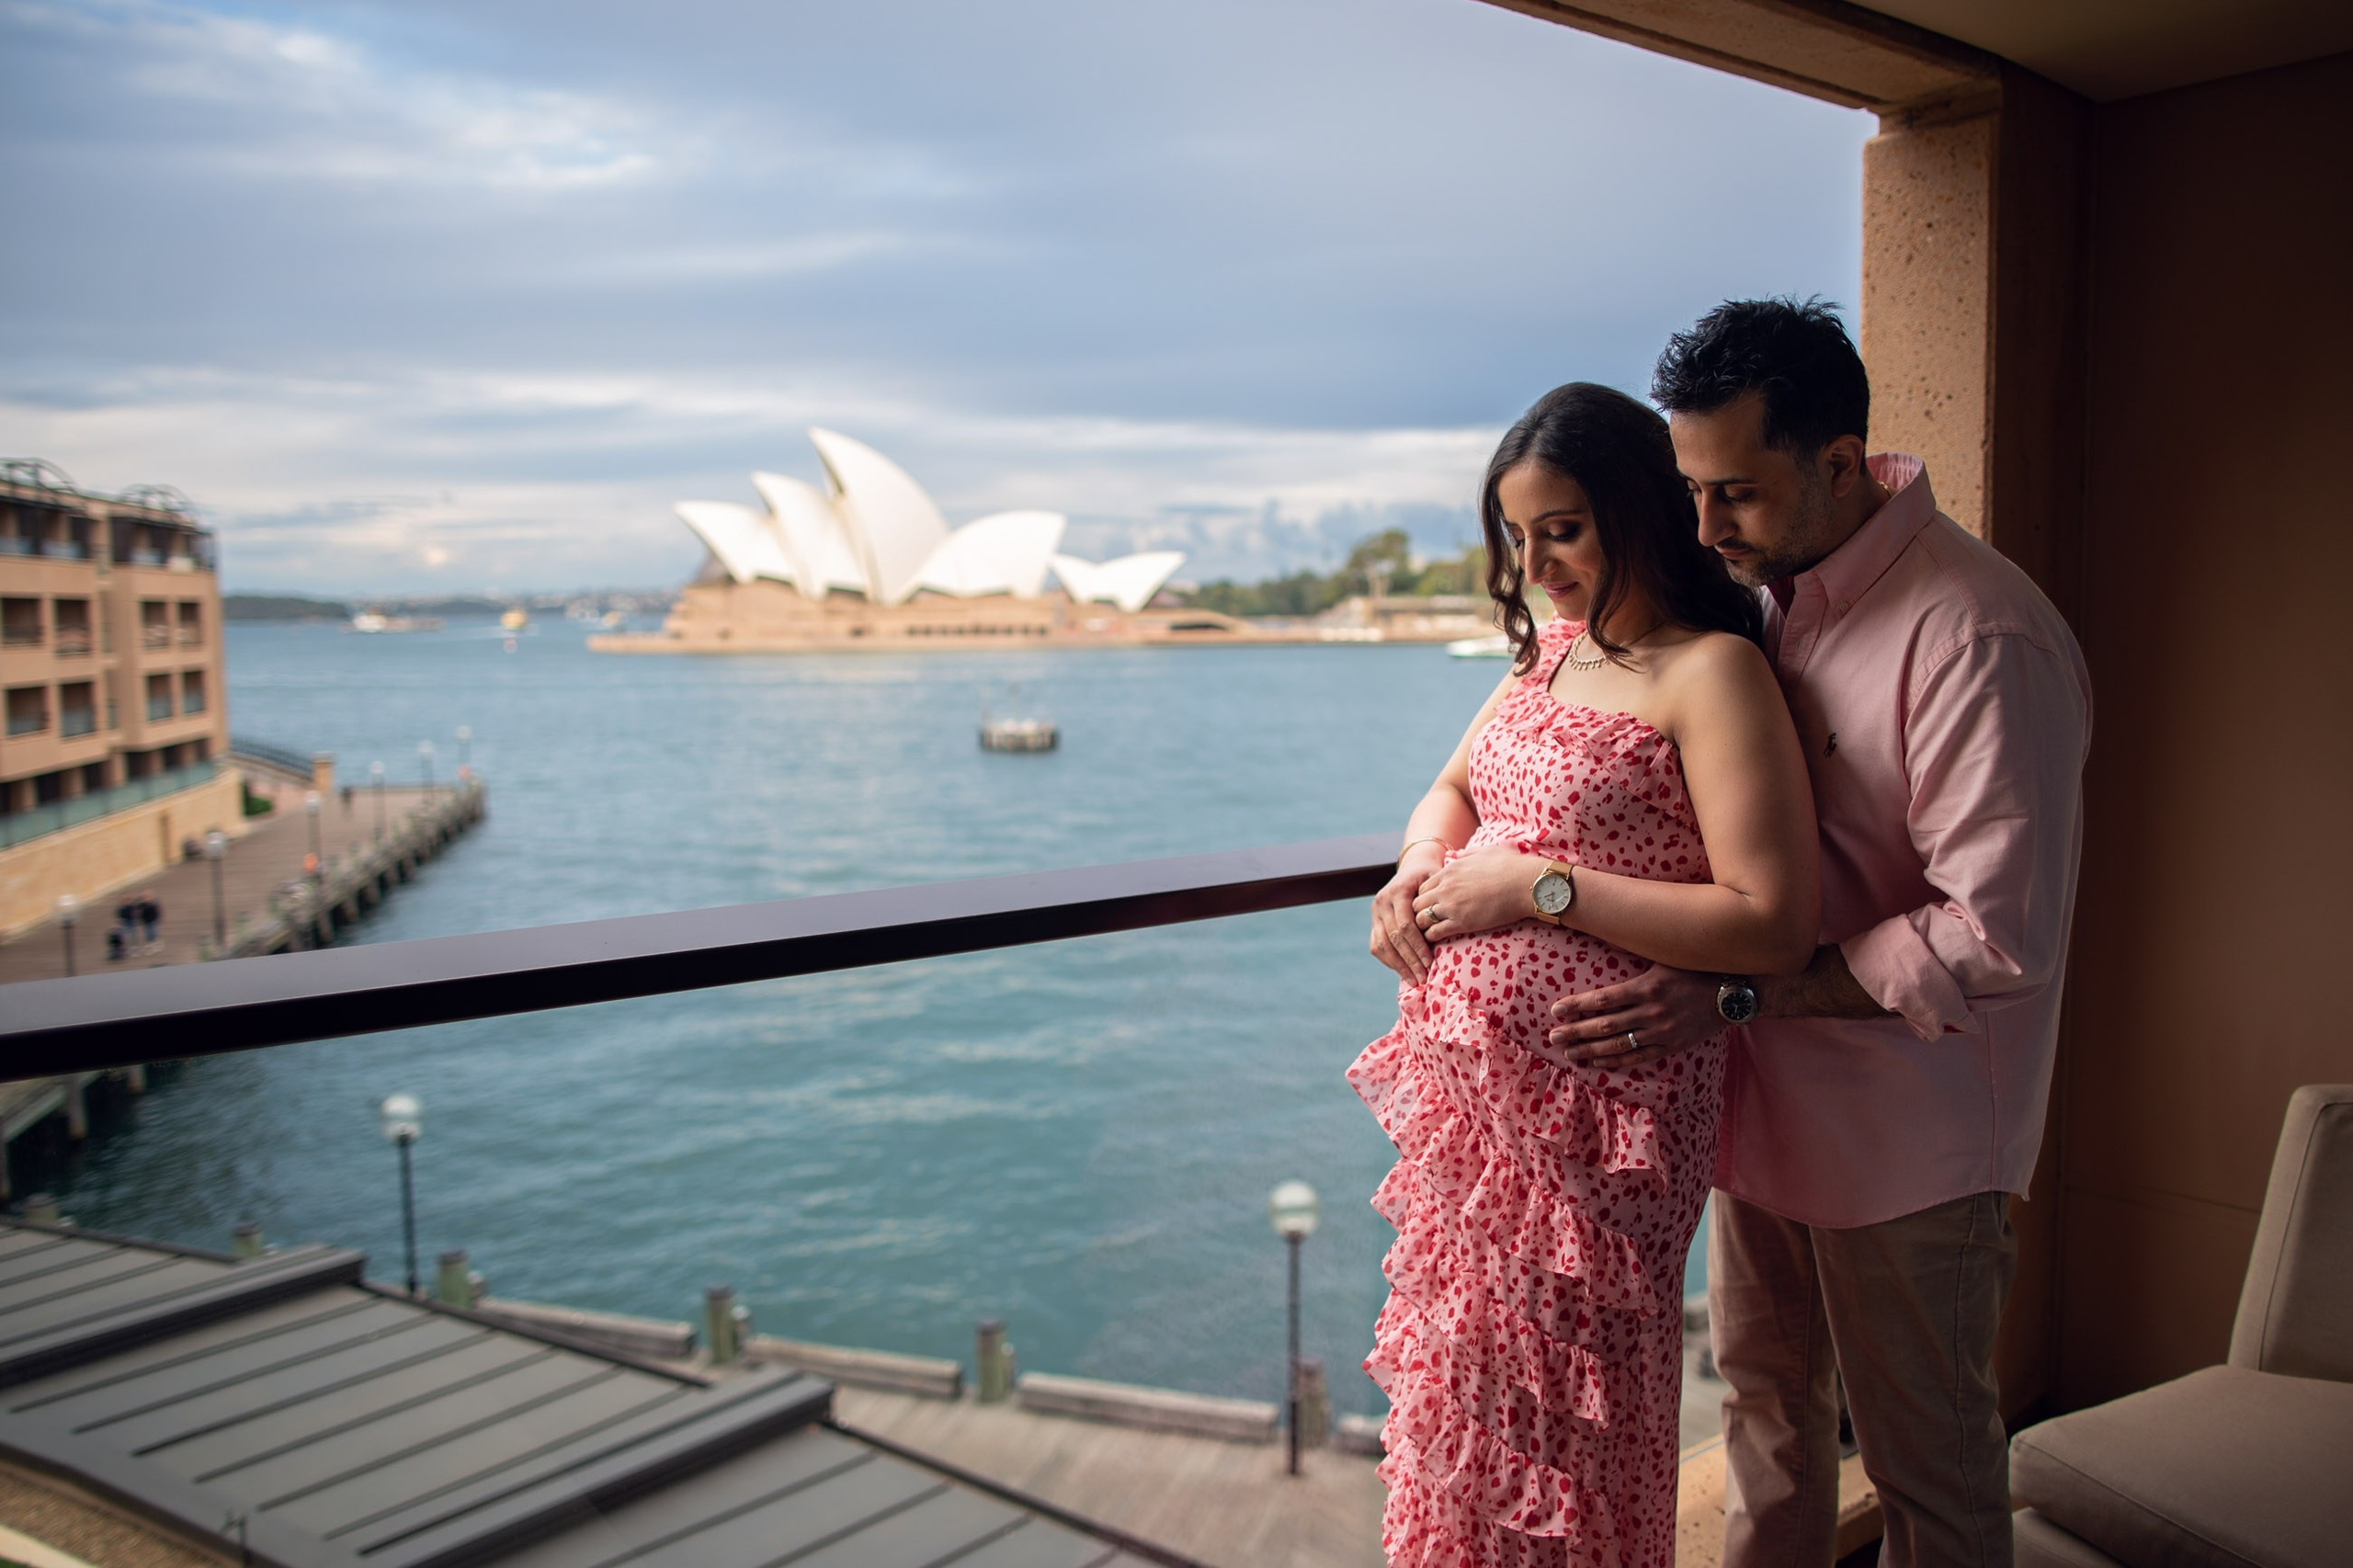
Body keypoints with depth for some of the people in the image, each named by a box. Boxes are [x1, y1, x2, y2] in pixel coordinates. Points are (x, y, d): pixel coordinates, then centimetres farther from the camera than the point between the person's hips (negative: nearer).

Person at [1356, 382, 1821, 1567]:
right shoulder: (1551, 648, 10)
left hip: (1590, 1099, -8)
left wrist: (1539, 887, -20)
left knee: (1549, 1396, 8)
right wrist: (1417, 871, 0)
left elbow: (1774, 926, -21)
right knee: (1468, 1368, 21)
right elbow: (1452, 787, 23)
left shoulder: (1712, 672, -15)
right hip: (1473, 1072, 8)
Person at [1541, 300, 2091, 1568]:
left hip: (1905, 1130, -7)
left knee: (1927, 1460, 12)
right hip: (1763, 1092, 7)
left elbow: (1997, 937, -26)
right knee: (1763, 1389, 24)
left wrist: (1737, 996, -30)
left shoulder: (1981, 640, -23)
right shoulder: (1757, 587, 1)